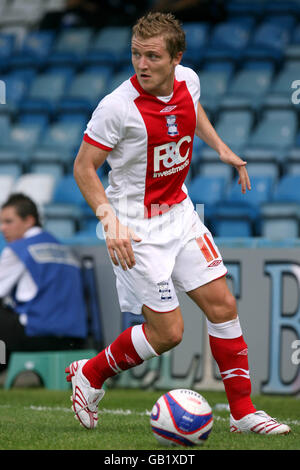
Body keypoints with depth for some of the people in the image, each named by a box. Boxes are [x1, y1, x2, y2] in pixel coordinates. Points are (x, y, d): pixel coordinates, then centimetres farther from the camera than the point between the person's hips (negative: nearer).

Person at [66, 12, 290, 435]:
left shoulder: (188, 81, -4)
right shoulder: (118, 106, -23)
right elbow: (83, 167, -15)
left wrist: (221, 147, 14)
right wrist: (110, 220, -26)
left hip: (179, 212, 6)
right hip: (136, 225, -6)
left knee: (222, 305, 3)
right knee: (167, 331, -6)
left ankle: (242, 412, 13)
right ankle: (89, 375, 16)